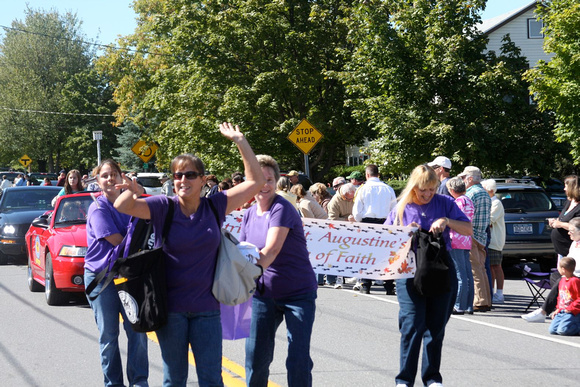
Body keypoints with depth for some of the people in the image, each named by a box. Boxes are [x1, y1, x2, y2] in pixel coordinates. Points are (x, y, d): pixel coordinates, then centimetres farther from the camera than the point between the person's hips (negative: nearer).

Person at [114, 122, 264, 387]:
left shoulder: (215, 206, 1)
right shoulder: (164, 207, -4)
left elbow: (255, 181, 2)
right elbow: (122, 207, -14)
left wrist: (240, 141, -6)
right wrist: (130, 192, -36)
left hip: (206, 308, 1)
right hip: (170, 307, -1)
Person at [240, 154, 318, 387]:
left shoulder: (282, 209, -15)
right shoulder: (249, 215, 7)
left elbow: (271, 250, -27)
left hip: (298, 293, -6)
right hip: (264, 293, 6)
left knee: (298, 361, -8)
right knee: (255, 357, 5)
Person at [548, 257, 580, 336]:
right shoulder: (562, 280, 16)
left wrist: (571, 308, -17)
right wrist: (558, 310, 18)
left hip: (573, 313, -9)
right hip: (561, 312, 9)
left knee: (562, 330, -26)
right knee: (552, 330, -4)